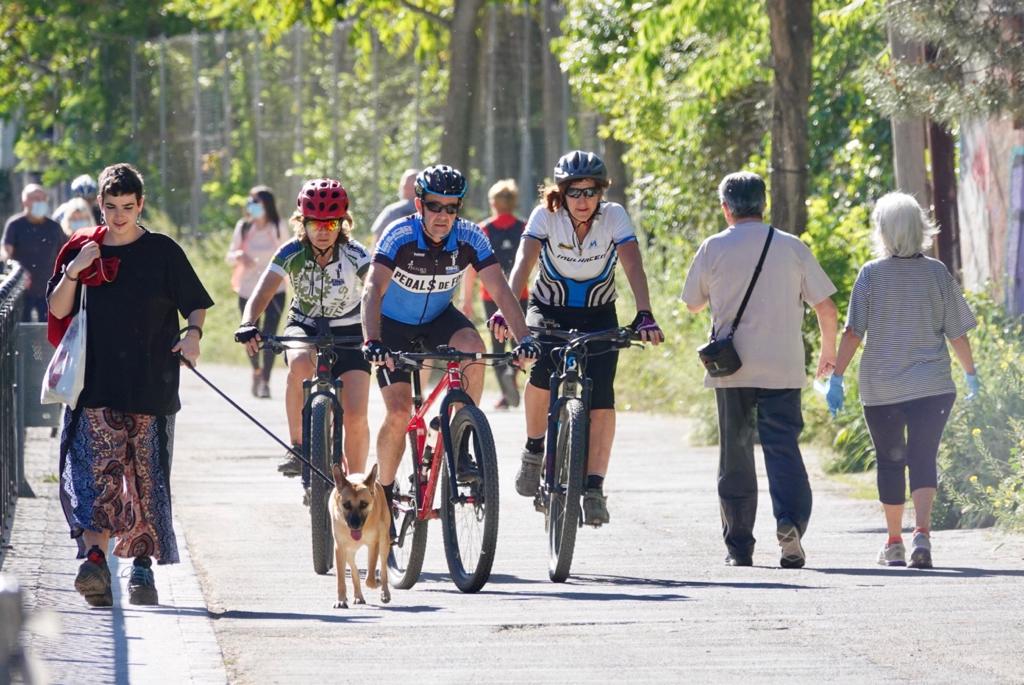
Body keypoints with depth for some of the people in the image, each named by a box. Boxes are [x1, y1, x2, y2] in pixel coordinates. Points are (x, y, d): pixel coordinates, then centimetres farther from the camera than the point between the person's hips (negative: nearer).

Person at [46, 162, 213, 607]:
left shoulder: (162, 252, 4)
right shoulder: (82, 250, 9)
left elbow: (197, 303, 9)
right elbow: (58, 311, 7)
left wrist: (193, 332, -12)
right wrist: (74, 272, -9)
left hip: (149, 384, -1)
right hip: (95, 383, 1)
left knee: (146, 476, 2)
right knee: (94, 469, -14)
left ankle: (142, 565, 12)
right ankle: (95, 558, -24)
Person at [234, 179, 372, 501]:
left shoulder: (353, 254, -20)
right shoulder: (292, 253, -16)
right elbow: (262, 294, -25)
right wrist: (248, 325, -46)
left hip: (348, 332, 0)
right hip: (304, 327, 0)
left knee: (355, 416, -14)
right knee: (301, 362, -37)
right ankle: (297, 446, -23)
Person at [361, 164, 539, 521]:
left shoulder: (470, 238, -20)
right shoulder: (399, 235, -28)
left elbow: (501, 291, -24)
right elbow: (373, 290, -38)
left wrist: (524, 338, -38)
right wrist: (371, 342, -53)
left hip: (439, 318, 2)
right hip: (395, 324, -2)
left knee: (472, 346, -31)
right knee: (398, 414, -15)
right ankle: (384, 490, 7)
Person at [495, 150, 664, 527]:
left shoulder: (614, 217, -18)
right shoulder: (546, 215, -18)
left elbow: (634, 267, -29)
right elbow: (524, 263, -30)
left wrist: (644, 315, -44)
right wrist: (507, 308, -47)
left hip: (598, 316, 1)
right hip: (549, 310, -1)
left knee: (601, 396, -17)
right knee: (542, 369, -29)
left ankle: (594, 487, -14)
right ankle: (534, 449, -6)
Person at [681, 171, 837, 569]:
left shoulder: (714, 249, 0)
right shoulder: (791, 248, 1)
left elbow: (693, 303, 13)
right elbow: (825, 306, 3)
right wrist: (829, 350, 18)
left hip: (731, 369, 0)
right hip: (783, 368, 0)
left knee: (735, 454, 9)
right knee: (783, 446, 0)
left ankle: (738, 547, 10)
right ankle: (790, 520, -25)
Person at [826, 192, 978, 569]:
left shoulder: (871, 274, -6)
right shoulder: (937, 273, -2)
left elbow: (853, 333, -9)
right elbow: (957, 333, 2)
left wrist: (836, 377, -4)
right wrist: (970, 372, 17)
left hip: (881, 388, 0)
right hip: (932, 387, 0)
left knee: (890, 462, 13)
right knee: (923, 461, 1)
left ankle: (894, 543, 21)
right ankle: (922, 532, -21)